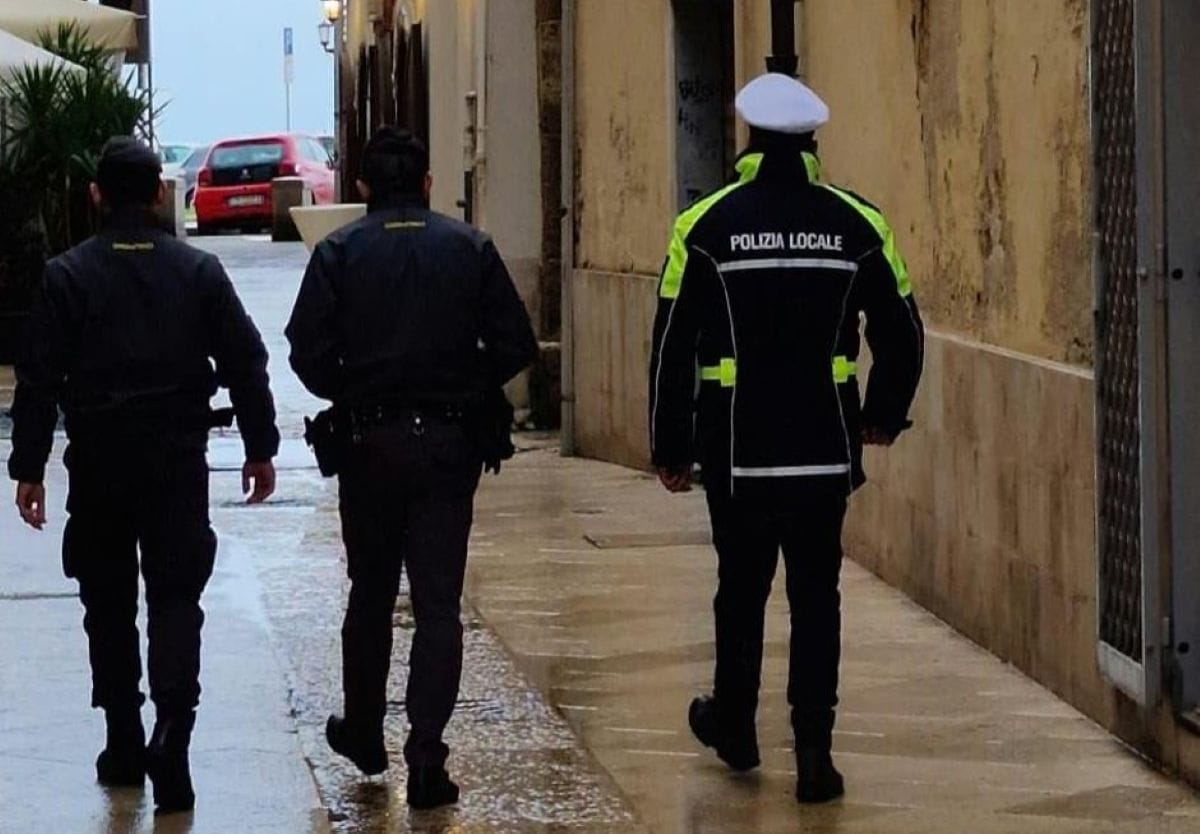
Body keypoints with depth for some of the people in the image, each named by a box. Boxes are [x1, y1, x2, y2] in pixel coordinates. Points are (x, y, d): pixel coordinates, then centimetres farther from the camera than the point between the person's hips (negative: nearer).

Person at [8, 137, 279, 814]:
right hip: (179, 456, 0)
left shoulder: (68, 276, -4)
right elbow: (246, 363, 3)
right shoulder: (198, 271, 0)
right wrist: (260, 449, 12)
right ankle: (172, 733, -18)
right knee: (177, 599, 1)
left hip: (98, 461, 0)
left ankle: (125, 745, 18)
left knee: (109, 606, 12)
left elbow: (39, 378, -5)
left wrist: (29, 469, 0)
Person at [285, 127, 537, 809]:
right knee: (439, 603, 0)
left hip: (370, 442, 0)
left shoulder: (339, 252, -2)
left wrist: (350, 396, 9)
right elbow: (516, 345, -3)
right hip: (449, 443, 0)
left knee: (371, 594, 17)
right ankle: (426, 759, -8)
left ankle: (364, 731, 30)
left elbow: (309, 350, -9)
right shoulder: (470, 248, 0)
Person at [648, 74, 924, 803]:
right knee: (816, 593, 4)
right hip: (825, 447, 0)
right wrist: (885, 415, 21)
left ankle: (735, 722, 33)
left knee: (742, 584, 17)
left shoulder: (707, 225, -4)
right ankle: (814, 750, -2)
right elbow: (903, 334, 4)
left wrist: (671, 448, 5)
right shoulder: (857, 224, 0)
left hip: (737, 448, 0)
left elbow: (673, 346, -3)